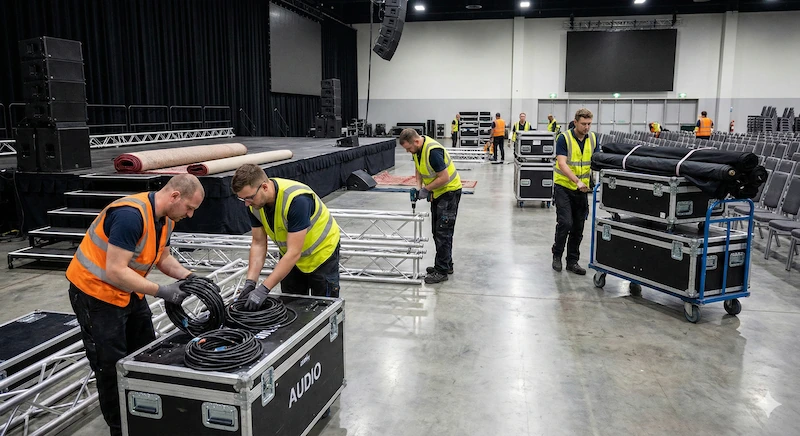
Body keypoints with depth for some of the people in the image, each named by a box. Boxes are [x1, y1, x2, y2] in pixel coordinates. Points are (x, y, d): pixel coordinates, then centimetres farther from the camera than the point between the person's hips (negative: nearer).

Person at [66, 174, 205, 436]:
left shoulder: (166, 219, -2)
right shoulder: (130, 215, -31)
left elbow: (163, 258, 12)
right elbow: (115, 271, -32)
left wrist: (189, 277, -4)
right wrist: (161, 291, -28)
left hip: (128, 292, 9)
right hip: (95, 292, -9)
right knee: (111, 367, 0)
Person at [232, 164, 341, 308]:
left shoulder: (296, 199, -37)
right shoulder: (254, 203, -16)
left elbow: (294, 253, -36)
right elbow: (258, 243, -7)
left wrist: (263, 289, -37)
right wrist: (250, 282, -18)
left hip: (322, 252, -6)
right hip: (289, 255, 6)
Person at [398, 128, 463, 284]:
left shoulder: (433, 151, -30)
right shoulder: (418, 148, -1)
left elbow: (444, 178, -28)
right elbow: (419, 168, 14)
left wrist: (426, 189, -17)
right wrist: (418, 186, 0)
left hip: (449, 190, -9)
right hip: (438, 191, 10)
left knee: (443, 232, -8)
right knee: (437, 231, 13)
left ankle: (442, 271, -3)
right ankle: (446, 264, 23)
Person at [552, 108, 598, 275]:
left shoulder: (593, 138, 3)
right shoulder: (564, 138, -13)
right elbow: (562, 163, -22)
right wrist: (577, 181, -33)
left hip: (582, 189, 5)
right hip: (563, 186, -5)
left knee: (578, 227, 7)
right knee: (565, 222, -14)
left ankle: (572, 261, 18)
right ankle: (557, 254, 8)